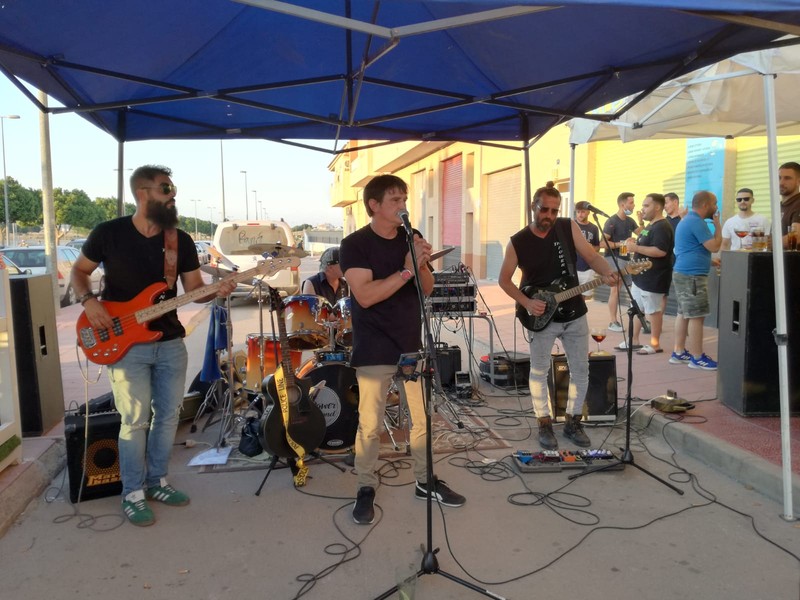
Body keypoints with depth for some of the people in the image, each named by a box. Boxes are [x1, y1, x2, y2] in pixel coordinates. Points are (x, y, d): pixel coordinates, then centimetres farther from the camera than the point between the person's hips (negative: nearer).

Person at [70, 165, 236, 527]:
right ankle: (133, 494, 15)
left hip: (170, 343, 4)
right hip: (125, 345, -4)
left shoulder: (181, 241, 1)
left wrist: (216, 291, -17)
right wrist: (89, 302, -12)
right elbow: (79, 271, 6)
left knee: (168, 415, 11)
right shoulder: (108, 233, -6)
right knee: (135, 420, -2)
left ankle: (156, 481, 29)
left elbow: (193, 289, 4)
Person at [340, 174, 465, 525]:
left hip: (412, 344, 5)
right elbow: (365, 295, -21)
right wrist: (406, 270, -24)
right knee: (370, 425, 1)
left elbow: (427, 289, 6)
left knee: (422, 418, 12)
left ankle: (426, 482, 28)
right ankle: (366, 488, 19)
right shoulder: (354, 244, -10)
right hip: (375, 349, -5)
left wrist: (422, 264, -14)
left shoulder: (411, 237, 7)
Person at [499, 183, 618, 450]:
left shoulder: (569, 227, -4)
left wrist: (608, 273, -27)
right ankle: (545, 424, 18)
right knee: (539, 372, 3)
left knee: (581, 370, 8)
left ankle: (573, 422, 24)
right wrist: (526, 303, -14)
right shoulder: (518, 242, -8)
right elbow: (504, 279, -1)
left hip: (574, 314, 3)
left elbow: (592, 256, -6)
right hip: (541, 317, -2)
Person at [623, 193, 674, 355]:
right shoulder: (651, 226, 16)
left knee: (653, 311, -2)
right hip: (641, 277, 11)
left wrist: (636, 248, -24)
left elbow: (660, 251, -29)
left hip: (653, 279, -11)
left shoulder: (662, 227, -18)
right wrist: (635, 243, 9)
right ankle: (634, 340, 23)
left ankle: (655, 344, 7)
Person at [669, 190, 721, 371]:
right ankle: (697, 358, -3)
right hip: (692, 275, -11)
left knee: (684, 314, 12)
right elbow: (714, 247, -17)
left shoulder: (689, 219, 17)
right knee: (696, 316, -7)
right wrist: (718, 225, -5)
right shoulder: (696, 222, -16)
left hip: (684, 273, 11)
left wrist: (710, 261, 23)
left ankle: (679, 353, 16)